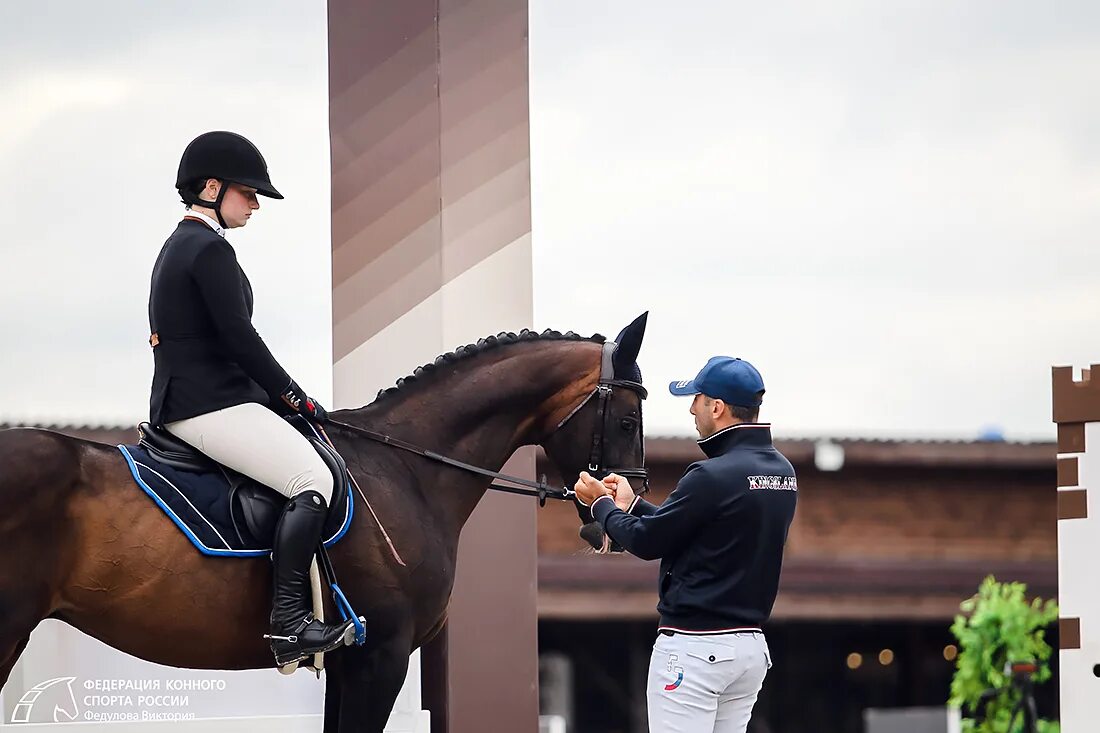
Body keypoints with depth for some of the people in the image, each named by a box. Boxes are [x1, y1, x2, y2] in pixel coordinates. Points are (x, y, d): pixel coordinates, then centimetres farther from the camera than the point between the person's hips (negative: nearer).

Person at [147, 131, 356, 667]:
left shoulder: (178, 246, 20)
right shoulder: (211, 250, -13)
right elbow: (239, 338, -18)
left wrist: (280, 397, 18)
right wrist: (294, 397, -6)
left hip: (179, 400, 11)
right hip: (211, 406, -11)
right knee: (313, 480, -18)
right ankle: (288, 622, -24)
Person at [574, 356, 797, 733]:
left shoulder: (713, 476, -19)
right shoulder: (783, 472, 9)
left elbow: (647, 542, -10)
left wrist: (601, 504, 8)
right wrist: (630, 503, 23)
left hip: (694, 646, -9)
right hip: (751, 644, 9)